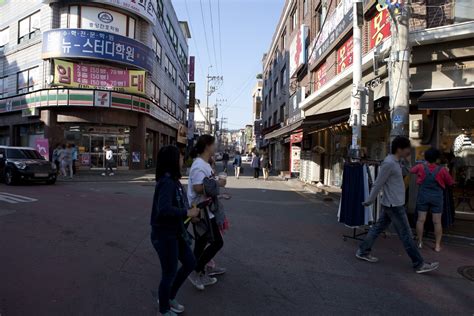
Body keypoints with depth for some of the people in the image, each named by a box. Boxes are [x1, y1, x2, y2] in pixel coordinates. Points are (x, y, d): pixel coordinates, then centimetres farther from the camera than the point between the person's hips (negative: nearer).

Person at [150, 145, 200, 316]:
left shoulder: (173, 180, 5)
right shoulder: (166, 182, -24)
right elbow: (164, 209, -36)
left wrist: (189, 209, -3)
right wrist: (187, 213, -26)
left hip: (175, 232, 9)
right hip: (164, 234, -9)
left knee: (190, 263, 20)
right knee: (169, 273, 9)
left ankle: (169, 297, 40)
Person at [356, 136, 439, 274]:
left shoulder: (396, 161, 8)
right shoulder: (389, 163, -21)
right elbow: (378, 184, -15)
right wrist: (369, 201, -11)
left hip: (392, 204, 9)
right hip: (394, 206, -9)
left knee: (378, 228, 14)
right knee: (406, 234, 1)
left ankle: (363, 251, 22)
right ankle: (419, 264, 12)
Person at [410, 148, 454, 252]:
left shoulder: (421, 167, -5)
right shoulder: (442, 170, -8)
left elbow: (411, 170, 15)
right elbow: (450, 183, 0)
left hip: (423, 196, 1)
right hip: (437, 197, -1)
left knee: (421, 220, 6)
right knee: (437, 222, 5)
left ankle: (420, 242, 13)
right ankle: (437, 245, 9)